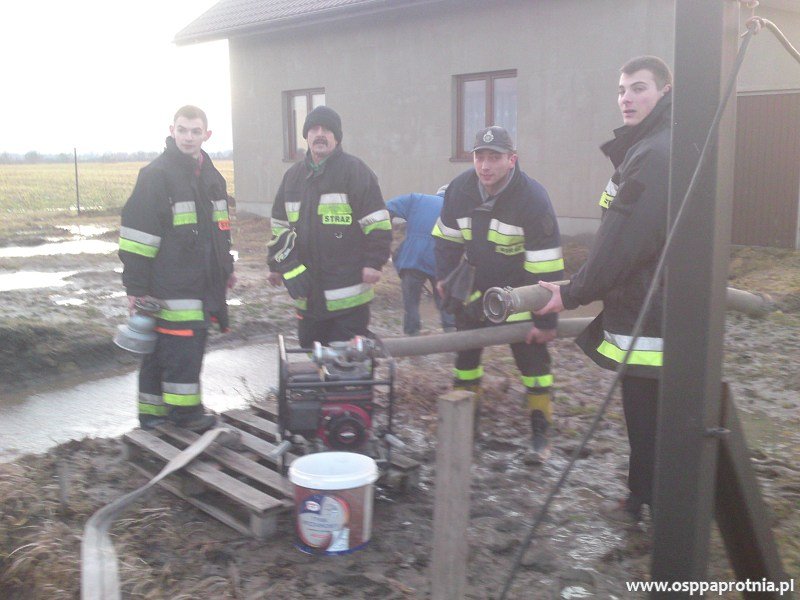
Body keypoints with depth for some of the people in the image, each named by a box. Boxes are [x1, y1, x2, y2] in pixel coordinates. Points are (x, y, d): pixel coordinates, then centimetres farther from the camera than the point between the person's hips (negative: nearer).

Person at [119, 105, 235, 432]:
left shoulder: (211, 175, 15)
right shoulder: (156, 175, -9)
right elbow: (137, 232, -11)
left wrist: (226, 268, 25)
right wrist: (135, 286, -14)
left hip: (204, 282, 8)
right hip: (170, 285, -8)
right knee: (180, 346, -7)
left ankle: (153, 409, 23)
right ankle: (183, 408, 9)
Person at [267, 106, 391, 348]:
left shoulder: (355, 170, -4)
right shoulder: (293, 175, 14)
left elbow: (378, 222, -8)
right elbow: (279, 226, 20)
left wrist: (373, 262, -13)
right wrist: (278, 266, 16)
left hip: (348, 292, -6)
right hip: (307, 293, 6)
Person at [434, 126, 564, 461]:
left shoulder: (533, 198, -25)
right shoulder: (459, 189, -11)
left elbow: (546, 266, -24)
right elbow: (447, 238, 7)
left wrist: (546, 320, -23)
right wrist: (444, 276, 3)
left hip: (519, 292, -4)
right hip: (476, 287, 5)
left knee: (533, 357, 0)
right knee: (465, 351, 12)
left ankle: (540, 431, 14)